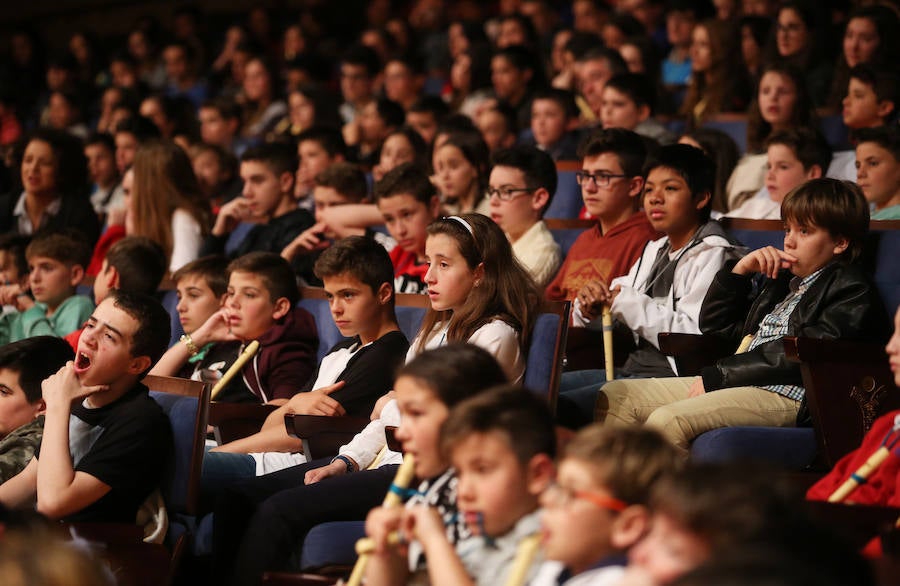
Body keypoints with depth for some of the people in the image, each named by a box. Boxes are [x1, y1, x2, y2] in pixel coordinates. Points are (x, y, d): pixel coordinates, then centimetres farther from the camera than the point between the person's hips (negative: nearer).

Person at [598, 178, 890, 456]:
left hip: (788, 396, -10)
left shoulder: (852, 291, 0)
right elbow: (714, 325, 33)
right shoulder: (783, 280, 28)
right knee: (613, 397, -1)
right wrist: (740, 270, 17)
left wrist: (718, 375, -15)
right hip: (734, 384, 10)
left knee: (668, 420, -32)